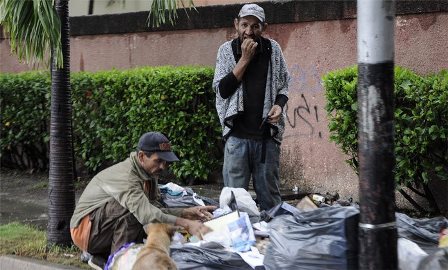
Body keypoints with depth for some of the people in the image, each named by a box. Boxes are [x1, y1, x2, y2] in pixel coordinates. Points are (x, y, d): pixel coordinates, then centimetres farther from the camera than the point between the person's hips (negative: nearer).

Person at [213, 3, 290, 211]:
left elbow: (283, 85, 14)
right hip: (237, 134, -1)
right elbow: (222, 90, -7)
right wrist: (245, 58, -11)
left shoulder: (273, 49, 4)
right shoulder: (227, 50, 1)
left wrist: (279, 105, -7)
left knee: (270, 196, 8)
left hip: (267, 134, 1)